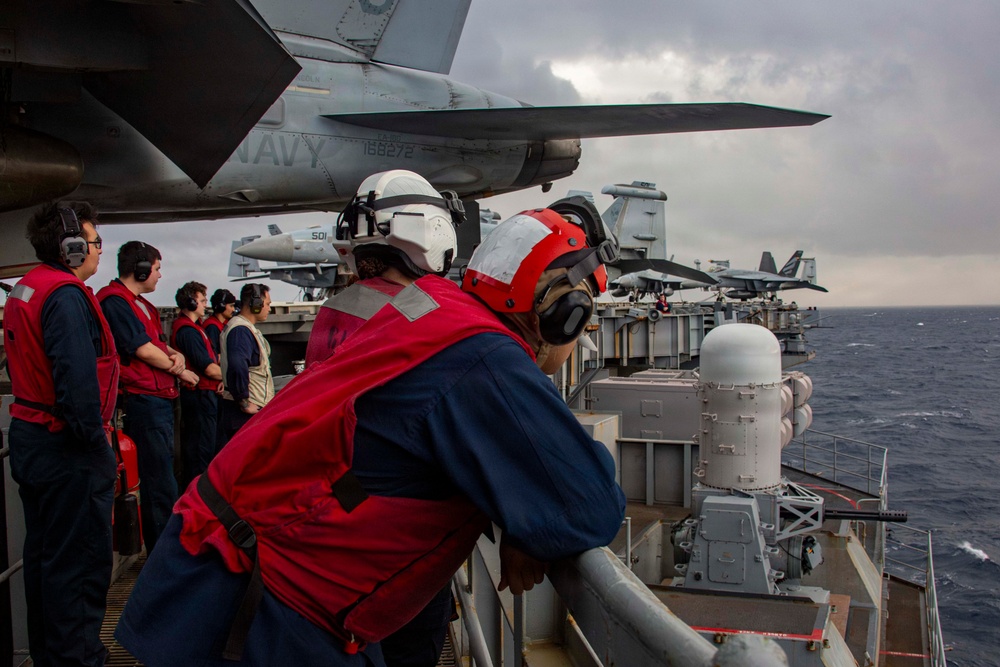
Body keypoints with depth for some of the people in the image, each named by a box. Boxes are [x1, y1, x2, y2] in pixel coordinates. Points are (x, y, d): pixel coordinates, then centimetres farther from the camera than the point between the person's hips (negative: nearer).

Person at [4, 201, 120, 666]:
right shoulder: (66, 296, -19)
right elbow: (77, 379, -28)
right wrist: (95, 436, -17)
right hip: (67, 452, -11)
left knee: (43, 552, 20)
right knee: (78, 562, -1)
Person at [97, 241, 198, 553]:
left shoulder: (141, 304, 21)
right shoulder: (115, 301, -11)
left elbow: (161, 343, 20)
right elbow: (143, 349, -16)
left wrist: (177, 356, -4)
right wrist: (180, 370, -2)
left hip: (159, 401, 11)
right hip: (143, 401, -11)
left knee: (160, 478, 17)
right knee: (160, 485, -6)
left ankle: (160, 550, 28)